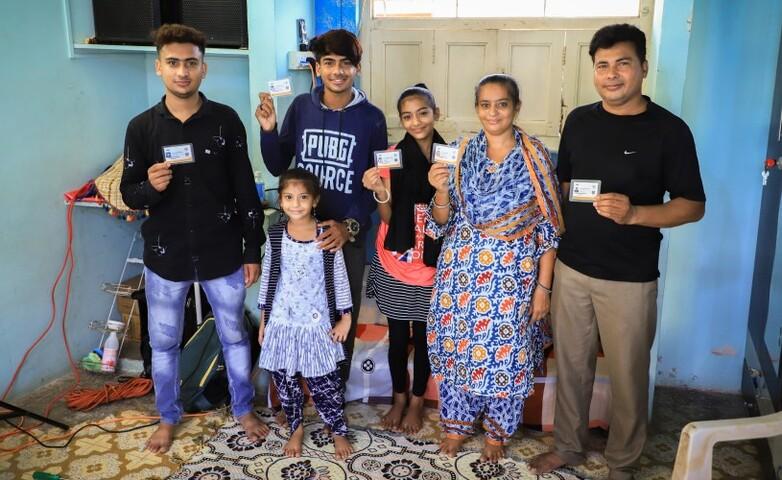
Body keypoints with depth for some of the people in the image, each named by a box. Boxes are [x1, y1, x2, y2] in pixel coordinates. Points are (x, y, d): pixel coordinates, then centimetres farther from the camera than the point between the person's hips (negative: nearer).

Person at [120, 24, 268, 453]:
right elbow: (129, 193, 3)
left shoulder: (225, 120, -5)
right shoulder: (142, 127, -3)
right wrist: (150, 187, -21)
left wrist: (253, 250, -2)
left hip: (222, 253, -1)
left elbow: (245, 190, -2)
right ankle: (168, 417, 38)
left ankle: (244, 409, 36)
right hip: (165, 256, 1)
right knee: (163, 343, 15)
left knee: (234, 336, 14)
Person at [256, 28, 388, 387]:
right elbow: (278, 168, 5)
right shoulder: (301, 107, 0)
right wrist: (268, 130, -11)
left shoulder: (371, 117, -5)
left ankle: (336, 386, 31)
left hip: (348, 234, -1)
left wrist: (351, 226, -14)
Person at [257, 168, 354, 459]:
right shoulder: (275, 235, -3)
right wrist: (263, 320, 7)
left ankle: (338, 431, 26)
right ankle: (296, 429, 34)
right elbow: (267, 277, 5)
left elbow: (339, 277, -1)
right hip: (282, 323, 2)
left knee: (324, 383, 4)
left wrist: (345, 317, 0)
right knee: (284, 380, 13)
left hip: (318, 323, -2)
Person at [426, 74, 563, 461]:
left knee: (506, 350, 8)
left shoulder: (535, 157, -5)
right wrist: (441, 190, -16)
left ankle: (497, 431, 32)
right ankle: (456, 423, 34)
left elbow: (549, 228, -4)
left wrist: (543, 286, -6)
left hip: (512, 272, -2)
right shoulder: (461, 154, 2)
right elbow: (443, 221, 4)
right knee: (456, 345, 11)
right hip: (462, 269, 3)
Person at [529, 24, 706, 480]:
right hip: (572, 269, 4)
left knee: (628, 376, 9)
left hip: (631, 279, -3)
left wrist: (634, 213, -25)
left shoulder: (669, 129, -9)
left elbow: (693, 205, -8)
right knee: (571, 365, 16)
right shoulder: (579, 120, 4)